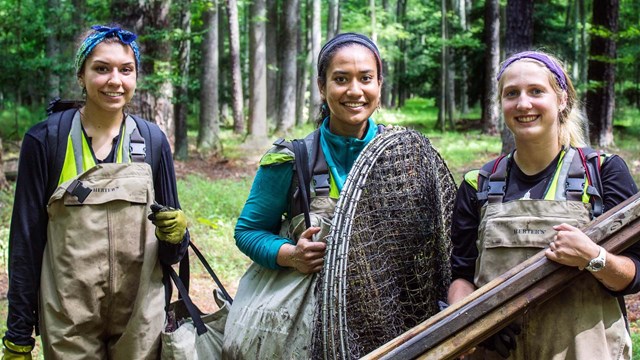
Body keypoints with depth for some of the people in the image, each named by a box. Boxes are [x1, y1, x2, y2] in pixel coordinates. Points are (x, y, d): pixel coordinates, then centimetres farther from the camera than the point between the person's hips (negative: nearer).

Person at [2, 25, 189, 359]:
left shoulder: (153, 140, 1)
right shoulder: (45, 140, -6)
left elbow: (171, 251, 8)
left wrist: (176, 233, -15)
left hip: (141, 318, 2)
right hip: (68, 322, -2)